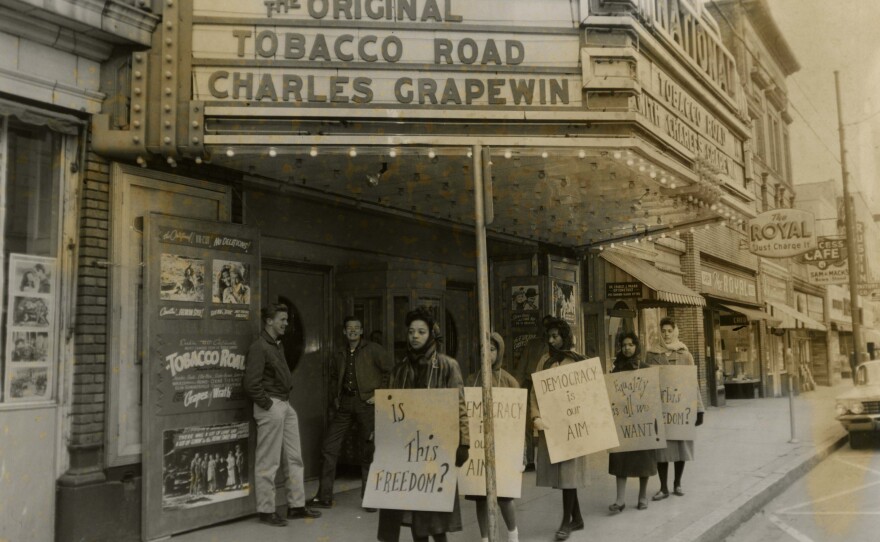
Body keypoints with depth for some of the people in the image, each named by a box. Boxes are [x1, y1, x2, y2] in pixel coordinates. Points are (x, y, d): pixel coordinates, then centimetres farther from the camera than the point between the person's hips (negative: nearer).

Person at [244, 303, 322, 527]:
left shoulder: (277, 346, 16)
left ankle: (296, 505, 20)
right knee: (268, 462, 0)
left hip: (285, 405, 9)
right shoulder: (259, 347, -12)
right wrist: (267, 405, -14)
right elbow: (251, 384, -19)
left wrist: (284, 401, 12)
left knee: (295, 458, 12)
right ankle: (266, 510, 11)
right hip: (271, 406, -9)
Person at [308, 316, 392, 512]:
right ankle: (324, 497, 13)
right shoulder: (339, 353, 12)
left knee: (368, 452, 2)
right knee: (329, 447, 2)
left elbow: (389, 371, -3)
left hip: (366, 403, -5)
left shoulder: (373, 350, -3)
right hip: (345, 404, 5)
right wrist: (335, 397, 15)